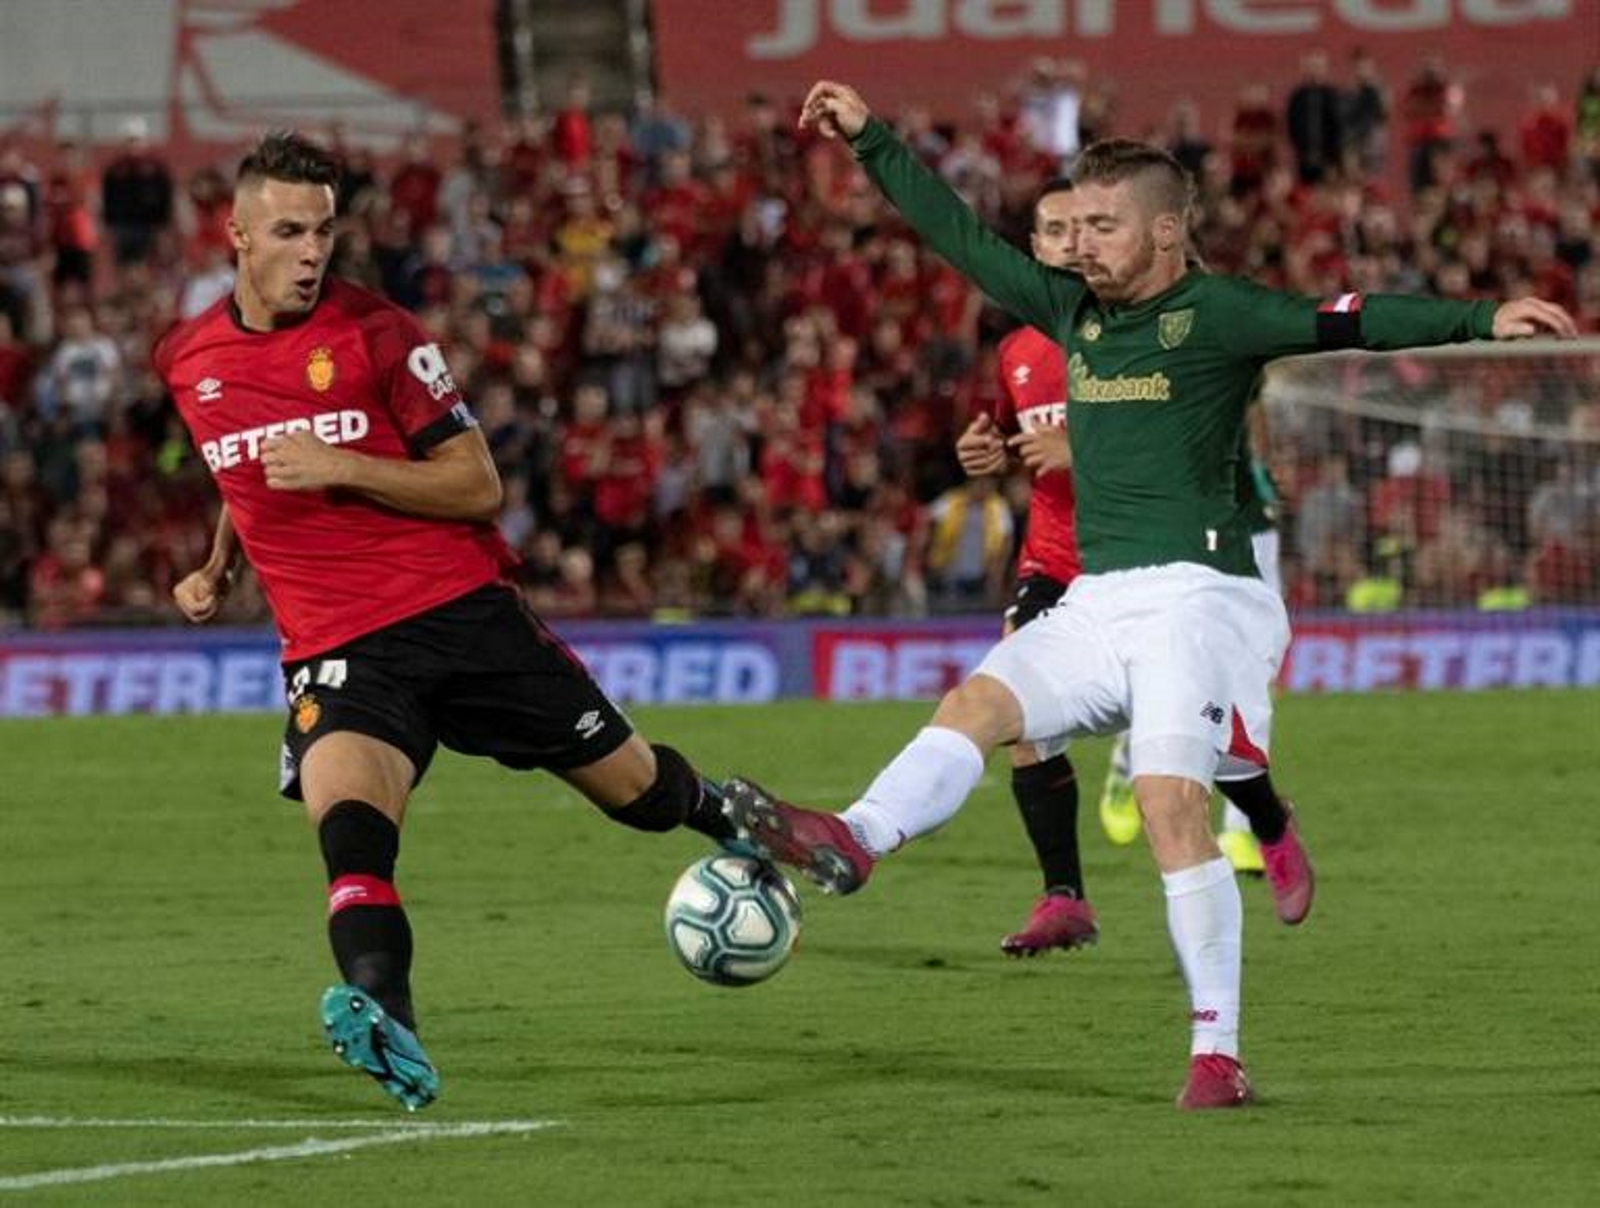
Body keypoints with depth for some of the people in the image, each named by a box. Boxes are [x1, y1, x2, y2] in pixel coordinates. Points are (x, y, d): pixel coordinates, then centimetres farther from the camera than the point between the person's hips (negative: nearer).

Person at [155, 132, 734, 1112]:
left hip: (461, 608, -1)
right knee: (347, 821, -31)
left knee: (635, 787, 10)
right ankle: (389, 1033, -47)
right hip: (337, 649, 1)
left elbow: (478, 486, -8)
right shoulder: (188, 360, 9)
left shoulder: (376, 334, -5)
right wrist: (220, 567, 12)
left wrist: (339, 468, -19)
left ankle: (722, 812, 46)